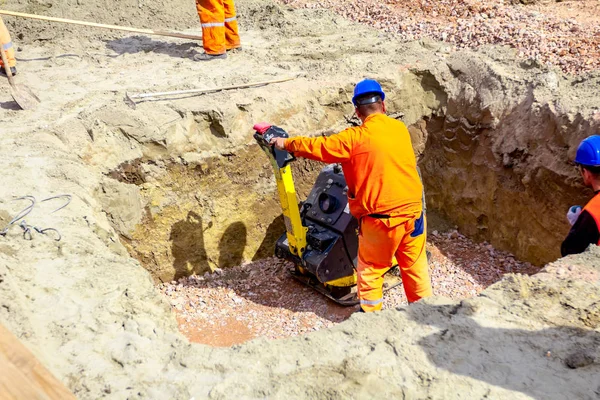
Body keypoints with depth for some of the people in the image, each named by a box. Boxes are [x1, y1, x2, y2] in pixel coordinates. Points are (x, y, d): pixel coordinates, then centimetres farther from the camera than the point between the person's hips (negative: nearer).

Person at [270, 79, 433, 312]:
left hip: (380, 219, -4)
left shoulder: (355, 138, -12)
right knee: (415, 266, 19)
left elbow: (319, 148, -4)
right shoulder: (400, 128, 4)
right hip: (412, 211, 5)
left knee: (370, 270, 14)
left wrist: (287, 144, 11)